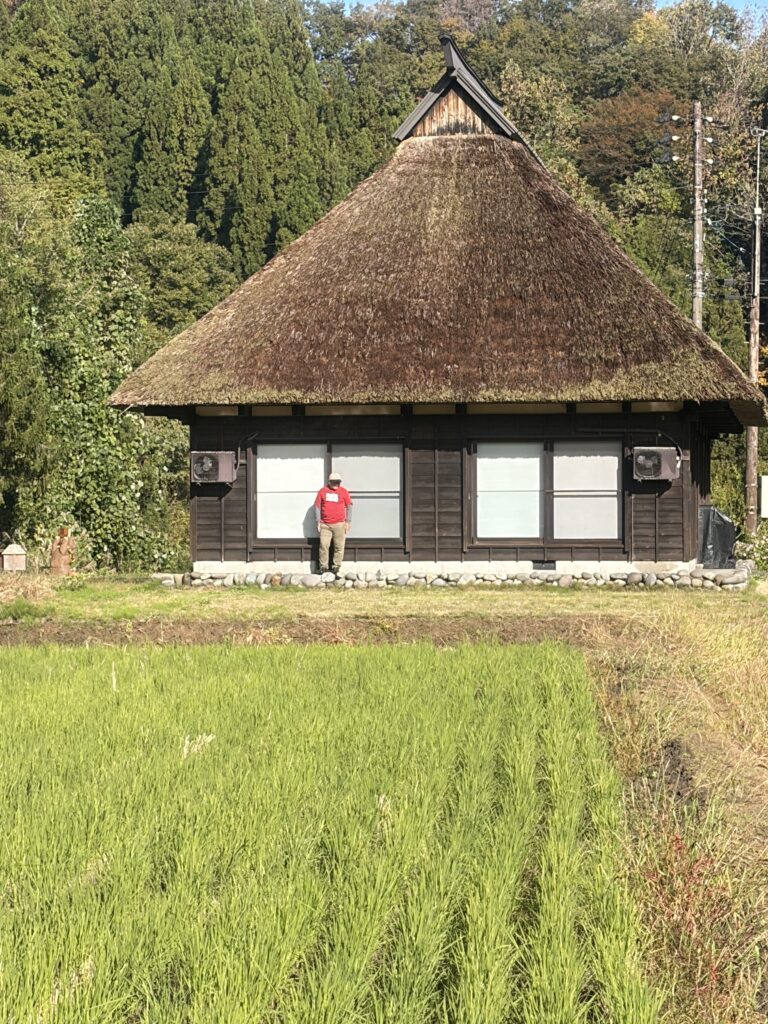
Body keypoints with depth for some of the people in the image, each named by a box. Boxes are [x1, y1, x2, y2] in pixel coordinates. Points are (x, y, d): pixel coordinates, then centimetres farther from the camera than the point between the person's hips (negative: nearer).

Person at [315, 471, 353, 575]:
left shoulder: (343, 491, 5)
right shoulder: (322, 491, 6)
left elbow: (349, 507, 8)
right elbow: (317, 506, 9)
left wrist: (348, 522, 3)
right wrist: (318, 522, 4)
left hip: (339, 524, 0)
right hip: (325, 525, 0)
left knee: (339, 546, 0)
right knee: (324, 545, -4)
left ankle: (336, 566, 7)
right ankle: (323, 566, 2)